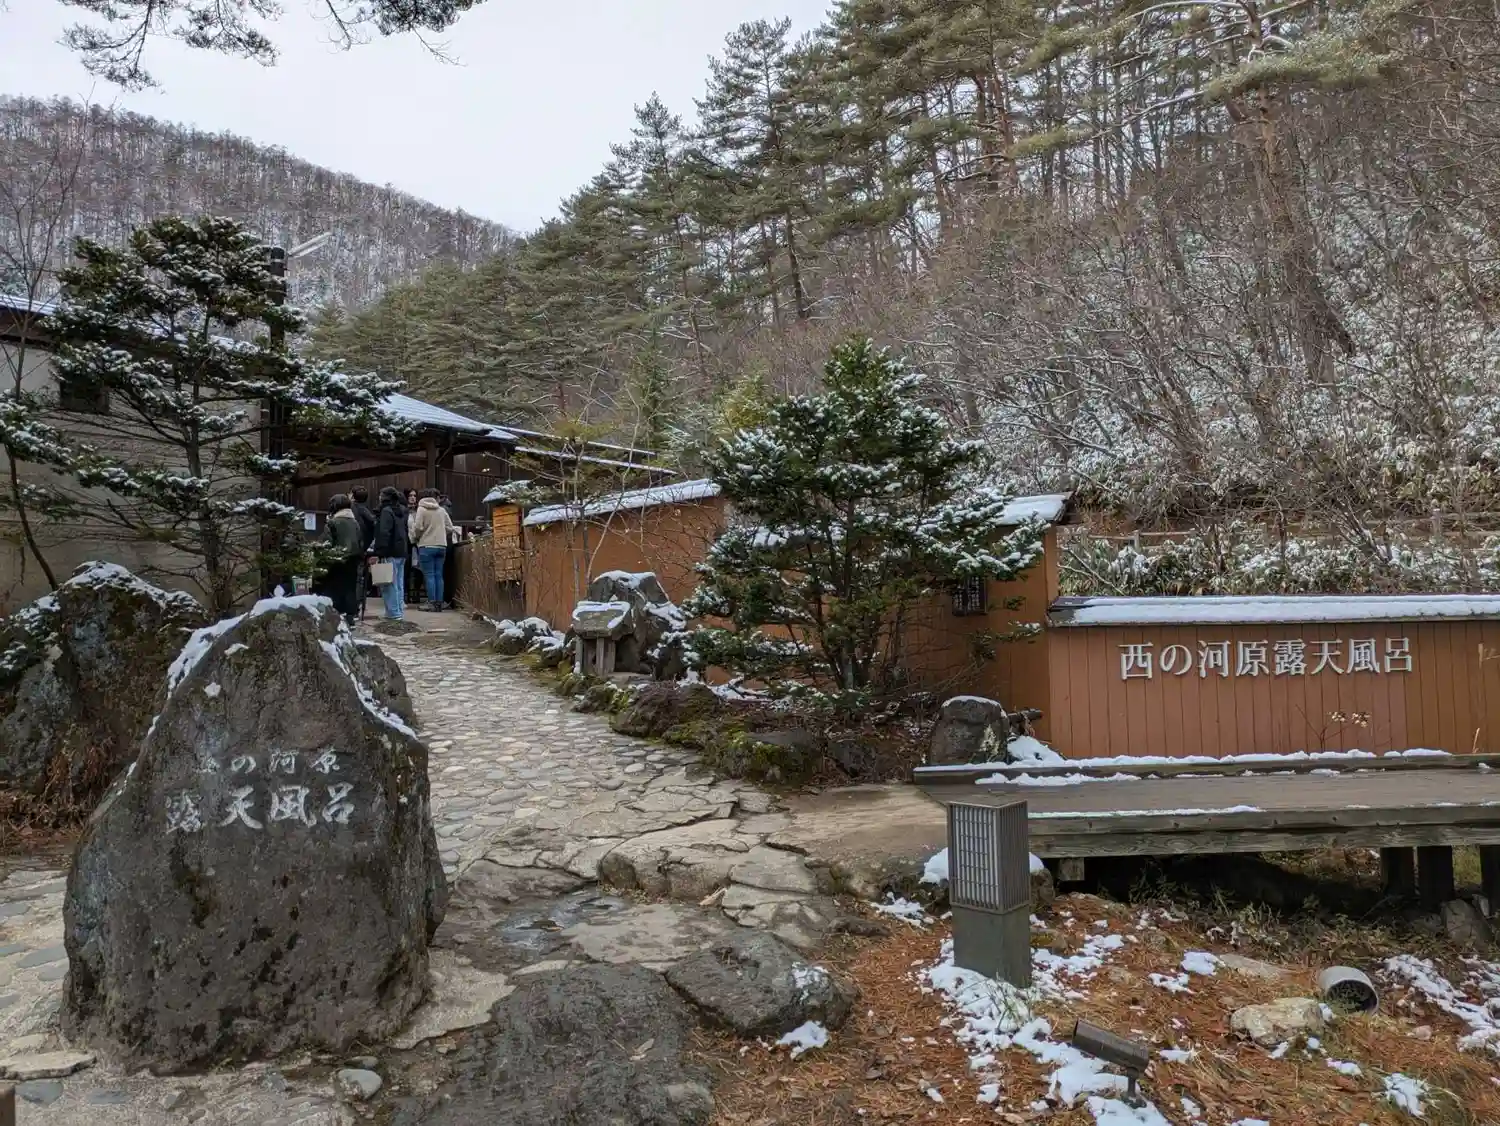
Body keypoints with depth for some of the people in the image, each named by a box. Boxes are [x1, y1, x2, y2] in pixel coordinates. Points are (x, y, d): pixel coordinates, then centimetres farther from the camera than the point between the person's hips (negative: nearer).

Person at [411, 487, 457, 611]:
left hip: (426, 546, -4)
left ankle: (432, 603, -4)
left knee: (429, 575, -1)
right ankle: (439, 602, 8)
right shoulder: (442, 510, 8)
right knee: (439, 575, 8)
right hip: (441, 546, 4)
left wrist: (414, 539, 8)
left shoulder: (421, 509, -5)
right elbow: (450, 528, 8)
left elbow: (418, 527, -10)